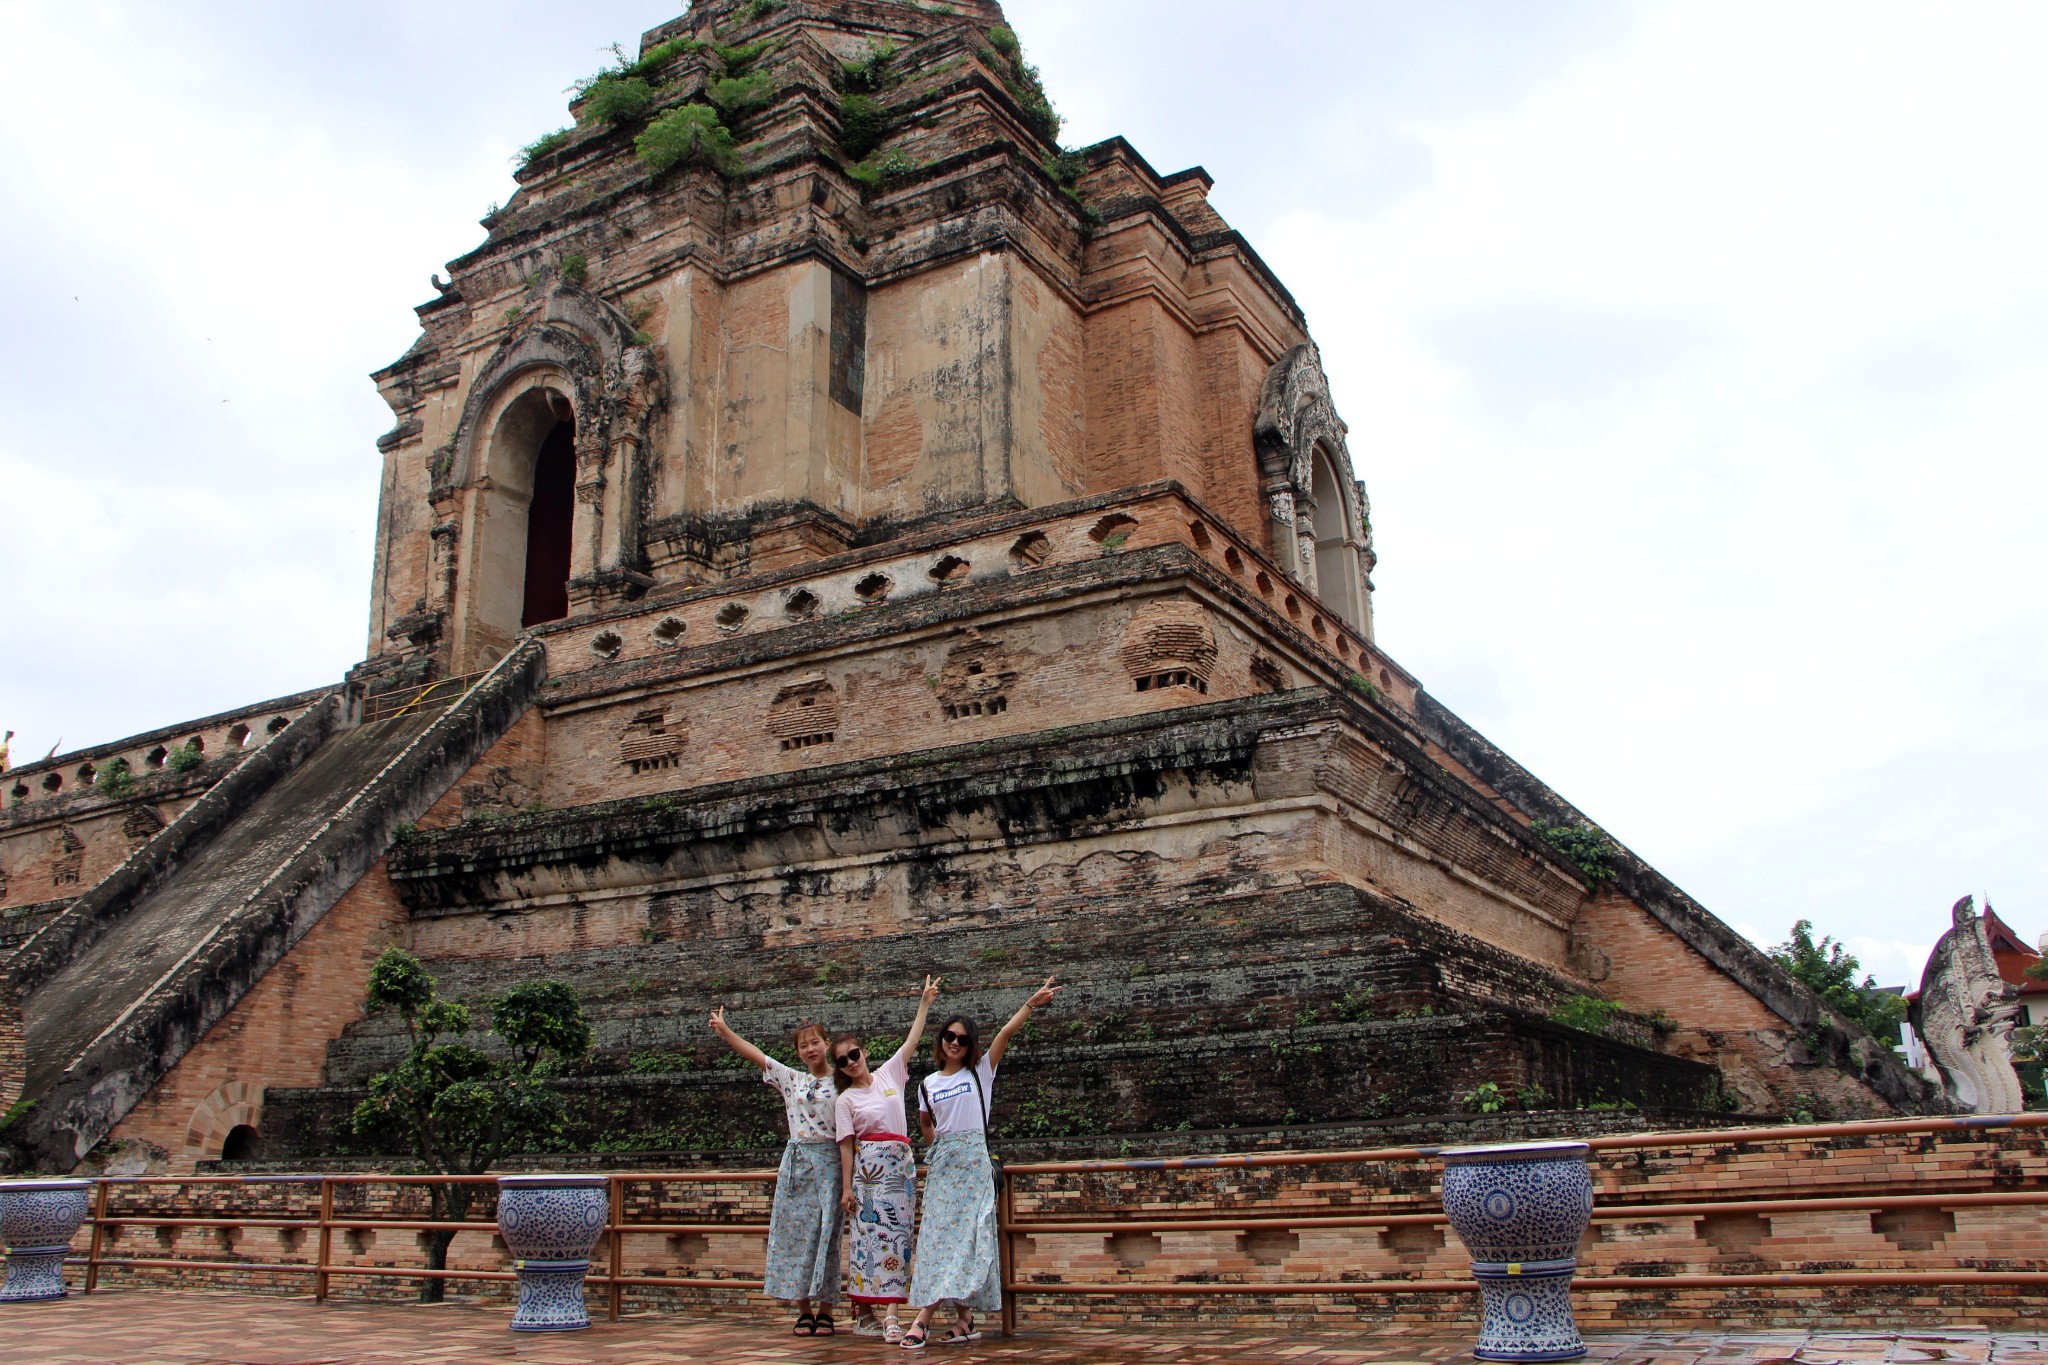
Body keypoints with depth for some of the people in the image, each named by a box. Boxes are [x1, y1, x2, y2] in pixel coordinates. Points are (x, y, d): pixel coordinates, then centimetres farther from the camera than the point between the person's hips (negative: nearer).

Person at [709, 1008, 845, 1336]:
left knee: (825, 1232, -4)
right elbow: (753, 1053, 6)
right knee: (795, 1232, 0)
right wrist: (723, 1029, -1)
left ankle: (825, 1312, 4)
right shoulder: (791, 1079, 11)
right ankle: (803, 1311, 8)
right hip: (796, 1161, 3)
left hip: (829, 1162, -3)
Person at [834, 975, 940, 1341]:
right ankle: (865, 1313, 4)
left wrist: (925, 1002, 12)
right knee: (870, 1233, -6)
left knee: (897, 1234, -4)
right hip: (867, 1166, -3)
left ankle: (889, 1314, -9)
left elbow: (912, 1039, 13)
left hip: (900, 1164, 3)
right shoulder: (846, 1100, 5)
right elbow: (846, 1145, 1)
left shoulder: (888, 1074, 11)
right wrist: (846, 1187, -5)